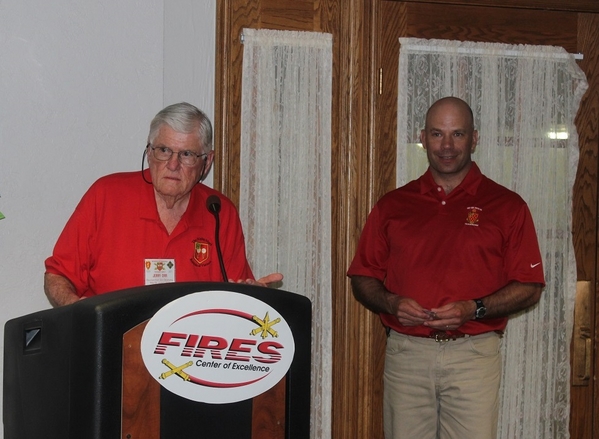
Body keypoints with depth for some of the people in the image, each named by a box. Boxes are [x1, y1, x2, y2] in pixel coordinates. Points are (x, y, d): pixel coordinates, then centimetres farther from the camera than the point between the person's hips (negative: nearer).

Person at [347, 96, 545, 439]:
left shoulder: (506, 205, 3)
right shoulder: (393, 205, 10)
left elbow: (529, 288, 0)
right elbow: (363, 278, 11)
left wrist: (473, 309, -14)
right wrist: (391, 303, -9)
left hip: (474, 355, -1)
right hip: (406, 354, 2)